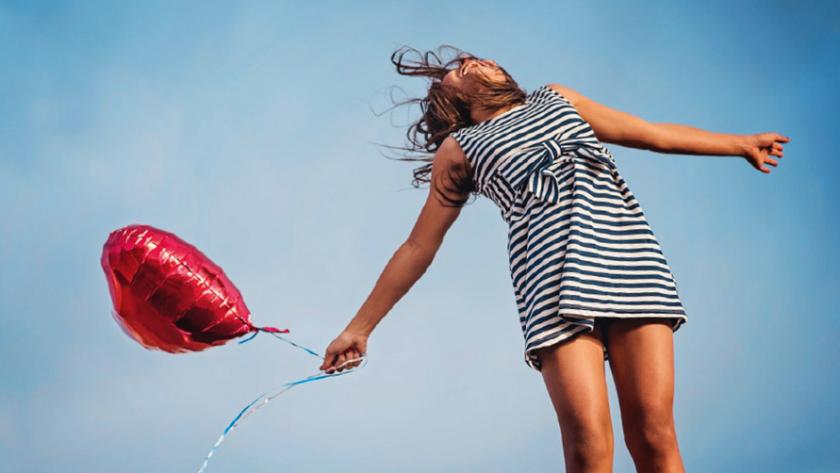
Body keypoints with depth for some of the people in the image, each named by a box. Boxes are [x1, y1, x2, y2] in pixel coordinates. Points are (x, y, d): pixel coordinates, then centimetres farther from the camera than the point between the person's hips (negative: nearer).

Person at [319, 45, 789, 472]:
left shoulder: (556, 98, 30)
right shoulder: (459, 150, 21)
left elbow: (655, 134, 34)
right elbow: (418, 247, 22)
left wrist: (741, 143, 37)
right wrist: (360, 325, 20)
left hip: (631, 257, 2)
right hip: (555, 280, -2)